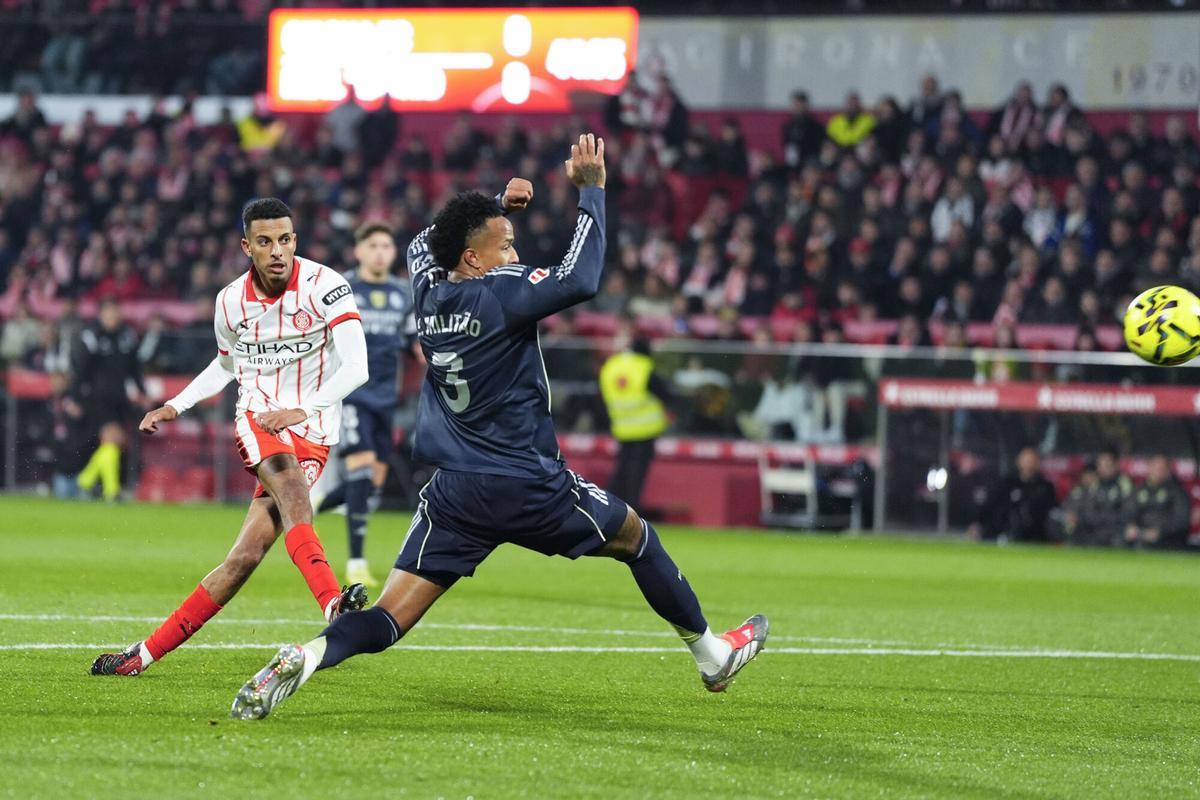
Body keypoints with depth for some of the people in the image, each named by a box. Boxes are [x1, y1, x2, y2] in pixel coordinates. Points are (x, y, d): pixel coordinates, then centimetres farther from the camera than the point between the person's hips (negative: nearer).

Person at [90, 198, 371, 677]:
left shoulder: (324, 286, -12)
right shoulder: (231, 302, 2)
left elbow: (356, 368, -21)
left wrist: (304, 410, -31)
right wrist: (175, 406, 15)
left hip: (312, 434, -2)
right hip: (257, 419, 2)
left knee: (247, 555, -11)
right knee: (291, 487, -34)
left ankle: (147, 652, -4)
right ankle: (334, 605, -50)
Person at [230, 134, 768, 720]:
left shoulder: (429, 293, 6)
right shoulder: (500, 293, -13)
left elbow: (423, 244, 30)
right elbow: (580, 279, -27)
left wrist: (496, 206, 27)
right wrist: (591, 189, -17)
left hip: (454, 495, 5)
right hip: (528, 489, -5)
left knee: (387, 622, -2)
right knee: (635, 537, 21)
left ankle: (308, 656, -31)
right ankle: (710, 652, 32)